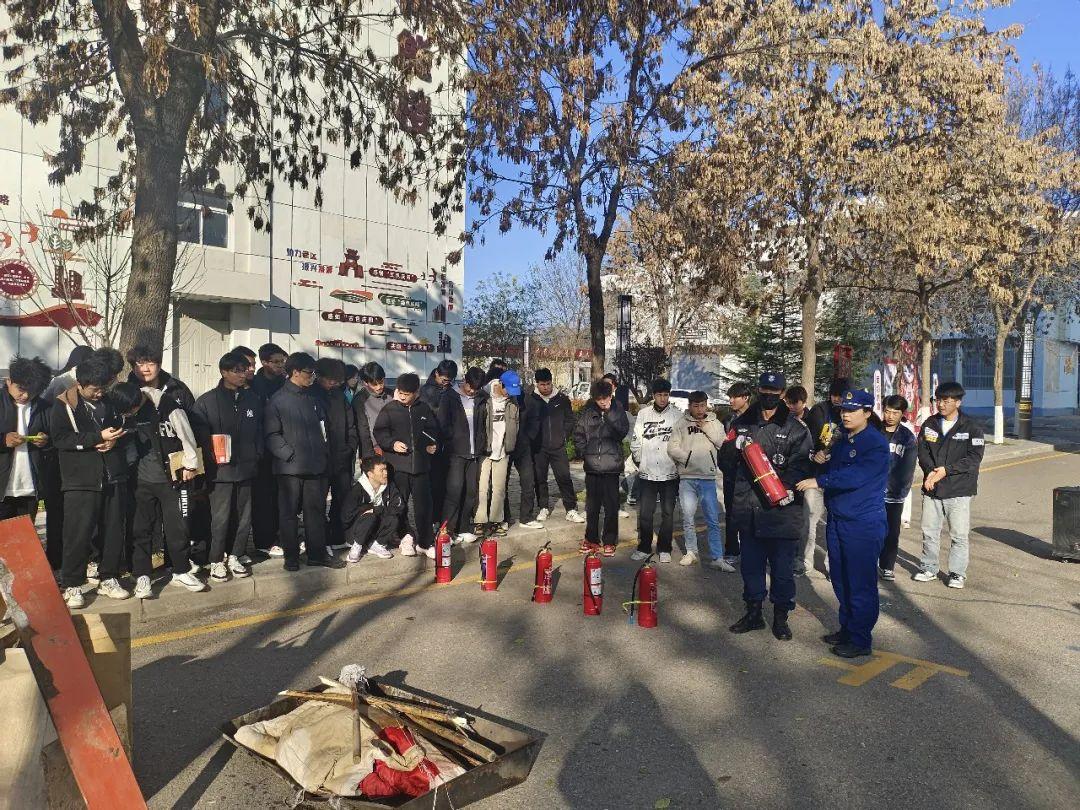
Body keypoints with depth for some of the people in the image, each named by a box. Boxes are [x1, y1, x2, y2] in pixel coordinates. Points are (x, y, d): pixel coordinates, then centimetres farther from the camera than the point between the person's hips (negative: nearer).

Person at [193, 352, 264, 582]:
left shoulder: (253, 399, 10)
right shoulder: (206, 401, -2)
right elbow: (200, 435, -5)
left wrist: (258, 455, 8)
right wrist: (212, 458, -12)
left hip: (247, 468, 4)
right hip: (220, 470, -4)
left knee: (243, 516, 9)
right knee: (221, 518, -3)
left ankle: (235, 556, 24)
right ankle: (217, 560, 12)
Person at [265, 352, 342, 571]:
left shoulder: (313, 398, 13)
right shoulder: (278, 400, -5)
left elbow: (322, 428, 18)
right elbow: (272, 435, -9)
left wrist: (325, 454, 9)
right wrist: (289, 454, -16)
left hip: (316, 465, 5)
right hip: (290, 467, -5)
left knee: (316, 511, 9)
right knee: (288, 513, 4)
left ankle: (317, 553, 19)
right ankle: (291, 556, 15)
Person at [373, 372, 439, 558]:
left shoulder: (424, 409, 8)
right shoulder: (389, 409, 0)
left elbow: (433, 430, 20)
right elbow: (379, 431, 0)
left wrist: (433, 445, 3)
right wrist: (392, 443, -16)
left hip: (420, 464, 1)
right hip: (397, 464, -1)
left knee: (424, 505, 1)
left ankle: (426, 542, 11)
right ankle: (406, 536, 22)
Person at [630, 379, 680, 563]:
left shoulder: (677, 415, -2)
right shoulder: (643, 413, 3)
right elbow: (636, 440, 7)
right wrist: (639, 460, 4)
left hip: (670, 473, -1)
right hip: (647, 473, 1)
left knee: (668, 513, 8)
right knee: (645, 513, 5)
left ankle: (664, 549, 20)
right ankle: (644, 548, 19)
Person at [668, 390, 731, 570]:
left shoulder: (714, 423, 10)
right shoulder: (682, 424, 4)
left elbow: (723, 443, -3)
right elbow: (672, 448, -3)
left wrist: (707, 428, -7)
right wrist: (688, 458, -11)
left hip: (708, 477, 1)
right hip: (687, 477, 0)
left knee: (713, 520, 2)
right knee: (688, 518, 5)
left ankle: (717, 557, 5)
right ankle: (692, 552, 21)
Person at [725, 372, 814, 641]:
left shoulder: (795, 429, -1)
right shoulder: (742, 424, 9)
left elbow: (802, 464, -7)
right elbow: (724, 457, 13)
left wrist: (790, 487, -25)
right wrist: (735, 445, -9)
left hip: (782, 511, -3)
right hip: (748, 510, 3)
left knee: (782, 567, 5)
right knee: (751, 564, 13)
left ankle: (781, 616, 20)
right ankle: (753, 612, 27)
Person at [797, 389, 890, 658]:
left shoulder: (876, 443, -13)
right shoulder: (840, 439, 11)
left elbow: (857, 475, -27)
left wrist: (820, 481, -29)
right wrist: (822, 461, -1)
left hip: (864, 524, -8)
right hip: (836, 520, 8)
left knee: (860, 584, 1)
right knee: (840, 580, 17)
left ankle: (860, 639, 12)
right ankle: (847, 628, 31)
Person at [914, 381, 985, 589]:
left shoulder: (972, 427, -4)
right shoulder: (930, 424, 7)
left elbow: (974, 458, -10)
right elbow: (922, 450, 4)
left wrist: (946, 470, -18)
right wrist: (931, 471, -14)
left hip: (959, 490, -3)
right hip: (931, 488, 3)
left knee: (959, 535, 2)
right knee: (929, 531, 10)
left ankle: (957, 572, 14)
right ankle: (929, 568, 23)